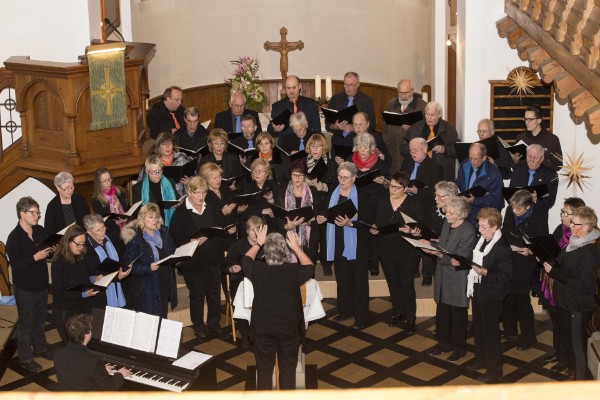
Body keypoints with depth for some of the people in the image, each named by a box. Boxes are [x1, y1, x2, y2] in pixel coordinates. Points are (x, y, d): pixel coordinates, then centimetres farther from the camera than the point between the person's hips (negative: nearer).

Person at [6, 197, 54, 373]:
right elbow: (15, 264, -23)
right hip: (25, 287, -6)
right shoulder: (14, 237, -19)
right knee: (25, 323, 6)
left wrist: (53, 250, -8)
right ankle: (25, 359, 18)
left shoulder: (40, 231, 0)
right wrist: (35, 257, -30)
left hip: (41, 283, 6)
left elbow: (48, 249, 14)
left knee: (40, 319, 23)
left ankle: (40, 348, 42)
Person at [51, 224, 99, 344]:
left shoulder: (79, 258, 2)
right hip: (66, 313, -7)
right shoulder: (60, 263, -20)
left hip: (83, 308, 7)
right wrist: (84, 294, -23)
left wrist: (93, 279, 0)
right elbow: (58, 293, -20)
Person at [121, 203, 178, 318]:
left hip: (164, 284, 6)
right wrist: (148, 268, -26)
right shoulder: (135, 239, -10)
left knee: (162, 317, 14)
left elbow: (173, 252, 20)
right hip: (145, 289, -6)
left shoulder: (164, 234, 9)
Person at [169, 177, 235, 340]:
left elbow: (222, 224, 11)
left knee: (214, 293, 12)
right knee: (197, 294, 11)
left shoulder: (212, 205, 2)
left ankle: (214, 326, 26)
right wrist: (192, 241, -25)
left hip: (213, 257, 4)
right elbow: (174, 237, -13)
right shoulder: (180, 212, -11)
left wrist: (229, 230, -10)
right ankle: (198, 326, 29)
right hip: (193, 260, -4)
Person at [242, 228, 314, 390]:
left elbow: (245, 260, 8)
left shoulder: (257, 270, -16)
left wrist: (258, 243, 15)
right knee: (288, 368, 14)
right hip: (289, 326, -1)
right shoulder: (293, 270, -18)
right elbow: (310, 267, 5)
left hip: (262, 327, 1)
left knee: (264, 369, 13)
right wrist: (296, 247, 8)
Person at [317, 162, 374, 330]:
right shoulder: (334, 194, 7)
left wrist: (350, 223, -27)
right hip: (338, 243, 6)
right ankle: (345, 310, 30)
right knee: (342, 278, 14)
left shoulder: (361, 196, -11)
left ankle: (361, 317, 9)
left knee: (359, 281, 2)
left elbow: (369, 220, -15)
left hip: (356, 245, -5)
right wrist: (321, 219, -4)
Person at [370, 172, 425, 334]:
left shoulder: (413, 204, -11)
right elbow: (377, 223, 10)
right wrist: (374, 229, -11)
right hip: (386, 250, 5)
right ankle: (398, 313, 33)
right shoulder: (382, 201, 2)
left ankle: (410, 319, 15)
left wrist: (410, 230, -31)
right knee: (393, 283, 16)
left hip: (407, 252, -5)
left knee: (406, 284, 2)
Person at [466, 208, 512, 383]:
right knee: (478, 327, 21)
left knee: (490, 331, 3)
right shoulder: (481, 240, 2)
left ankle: (494, 369, 16)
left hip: (491, 295, -8)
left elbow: (505, 275, -21)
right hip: (477, 290, 8)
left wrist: (485, 272, -31)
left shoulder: (502, 247, -22)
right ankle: (481, 359, 39)